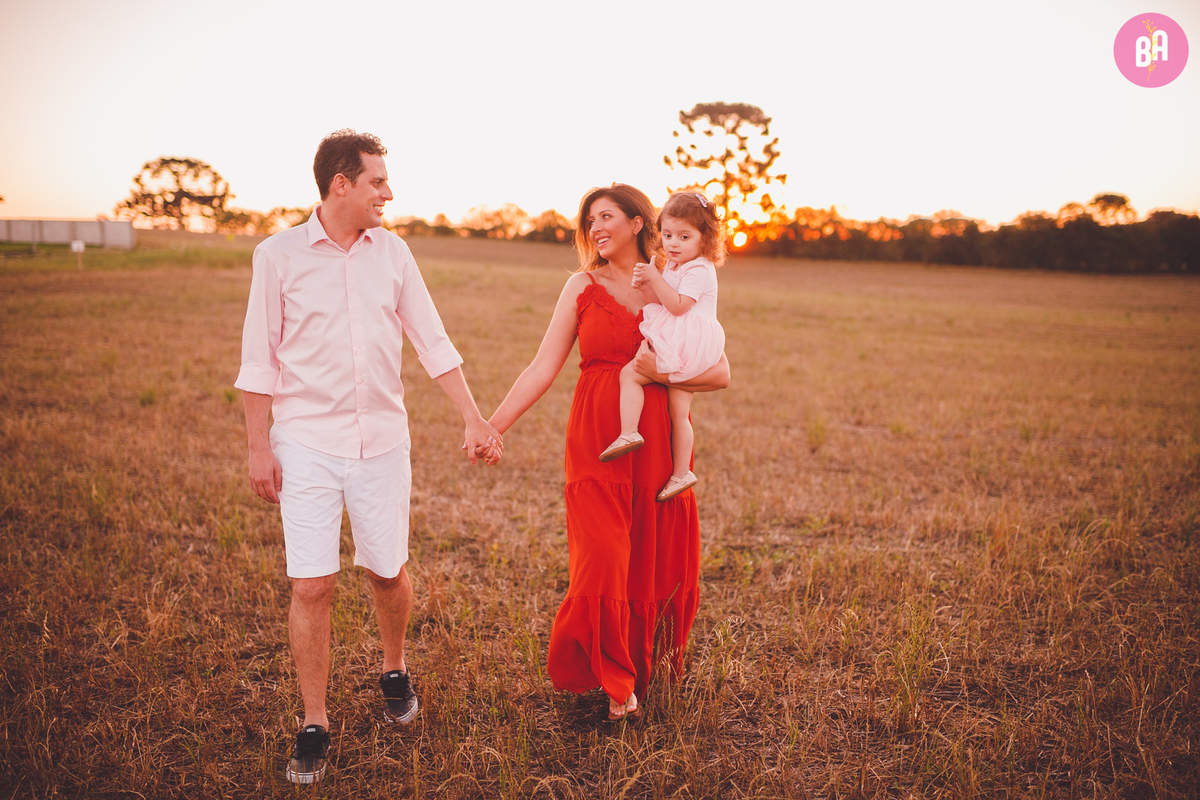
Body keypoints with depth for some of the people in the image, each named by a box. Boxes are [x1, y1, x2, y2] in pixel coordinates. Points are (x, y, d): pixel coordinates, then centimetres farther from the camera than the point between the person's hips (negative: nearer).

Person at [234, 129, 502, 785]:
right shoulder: (279, 255, -4)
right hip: (307, 443, -2)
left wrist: (474, 419, 4)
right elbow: (259, 360, -1)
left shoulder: (392, 252, 4)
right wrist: (258, 448, -3)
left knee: (388, 572, 11)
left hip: (382, 440, 3)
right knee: (311, 586, -2)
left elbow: (433, 343, 8)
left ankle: (394, 672, 39)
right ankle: (314, 727, 14)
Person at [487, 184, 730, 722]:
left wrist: (662, 371, -14)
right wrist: (494, 425, -8)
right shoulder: (583, 286, 5)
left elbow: (721, 373, 1)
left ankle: (643, 662, 33)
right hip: (597, 436, -1)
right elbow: (544, 366, 0)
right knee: (602, 558, -6)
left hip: (658, 440, 1)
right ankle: (614, 680, 16)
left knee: (656, 558, 7)